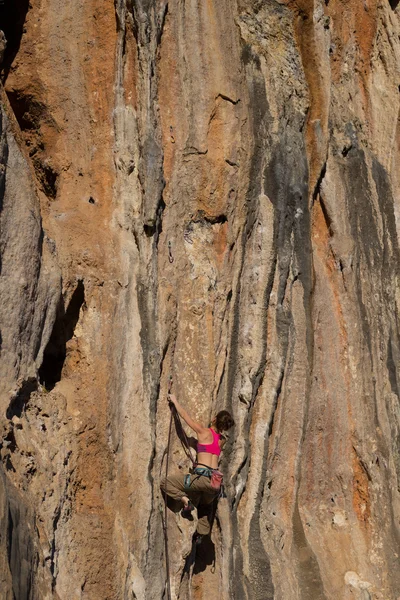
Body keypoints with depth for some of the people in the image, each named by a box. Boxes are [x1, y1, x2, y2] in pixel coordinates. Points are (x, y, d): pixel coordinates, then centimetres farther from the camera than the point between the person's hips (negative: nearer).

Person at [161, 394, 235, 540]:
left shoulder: (204, 432, -1)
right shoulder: (222, 440, 14)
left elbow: (185, 415, 6)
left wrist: (174, 401, 18)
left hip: (201, 477, -6)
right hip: (215, 480, 6)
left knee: (166, 483, 4)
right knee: (206, 505, 35)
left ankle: (185, 499, -10)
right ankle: (202, 533, 28)